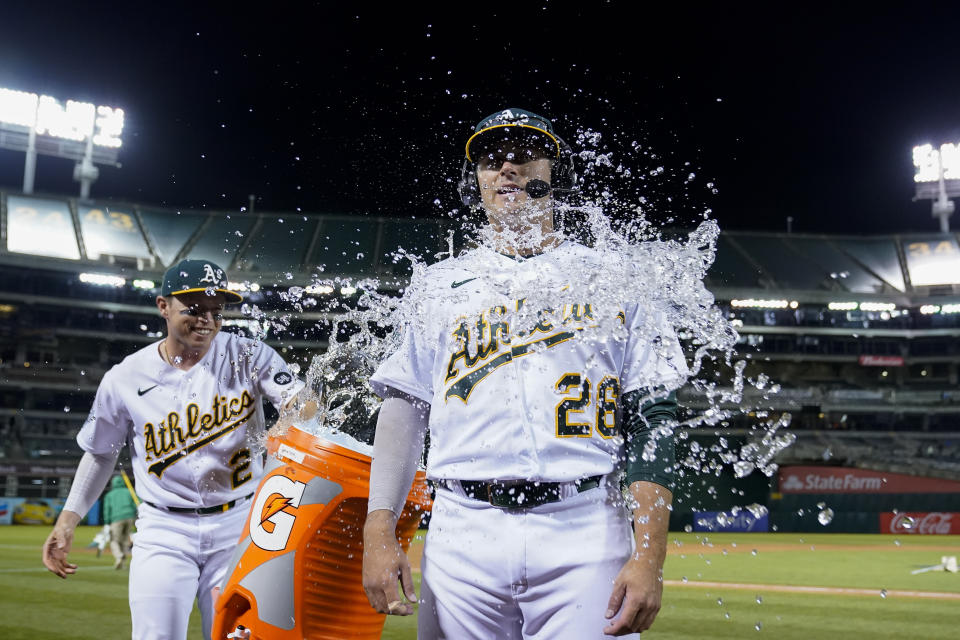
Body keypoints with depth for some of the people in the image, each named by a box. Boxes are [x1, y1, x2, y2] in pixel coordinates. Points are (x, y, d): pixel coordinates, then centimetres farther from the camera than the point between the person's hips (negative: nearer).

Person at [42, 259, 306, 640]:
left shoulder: (248, 356, -5)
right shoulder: (125, 379, -1)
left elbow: (301, 402, -19)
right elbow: (101, 452, 13)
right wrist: (68, 520, 6)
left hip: (238, 524, 0)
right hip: (164, 529, 0)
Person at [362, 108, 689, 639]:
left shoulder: (614, 279, 9)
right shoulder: (438, 284, 15)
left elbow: (650, 419, 2)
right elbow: (402, 408, 10)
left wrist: (649, 556, -8)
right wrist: (379, 531, -3)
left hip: (585, 536, -1)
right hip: (462, 532, 2)